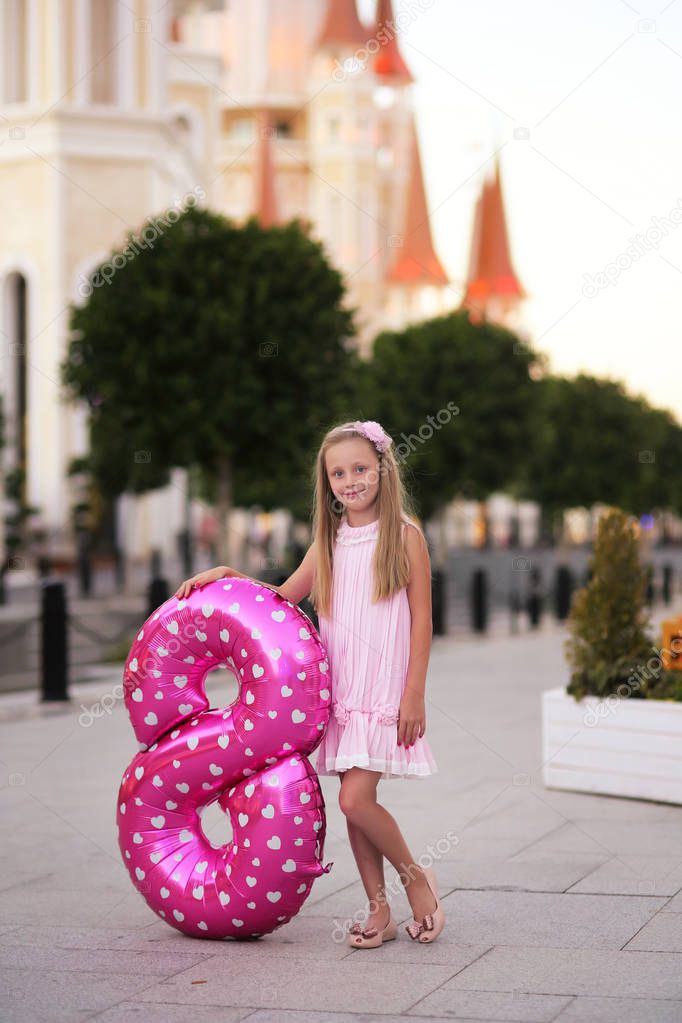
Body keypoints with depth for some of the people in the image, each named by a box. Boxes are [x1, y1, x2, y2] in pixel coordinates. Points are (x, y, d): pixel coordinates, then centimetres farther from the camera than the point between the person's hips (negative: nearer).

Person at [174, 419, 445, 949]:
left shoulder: (405, 535, -3)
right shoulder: (329, 541, 11)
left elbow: (421, 619, -5)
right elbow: (284, 597, 21)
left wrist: (415, 694, -10)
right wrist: (227, 575, 7)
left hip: (385, 689, -5)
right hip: (340, 690, 5)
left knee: (355, 799, -14)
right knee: (354, 802, 4)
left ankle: (415, 876, 9)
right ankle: (381, 911, 14)